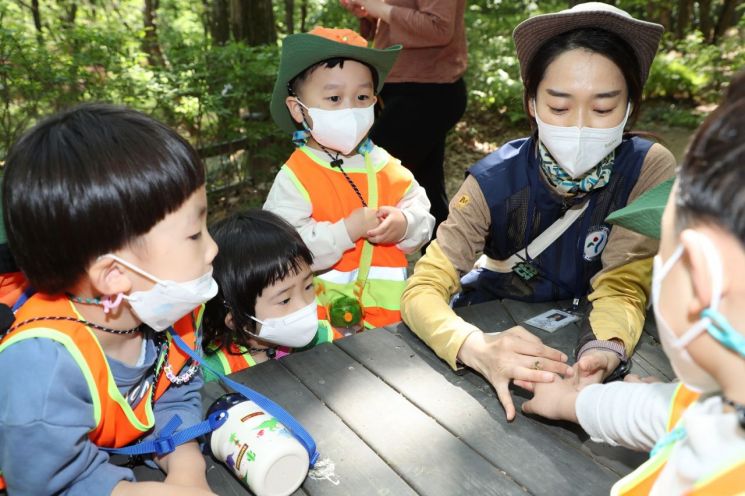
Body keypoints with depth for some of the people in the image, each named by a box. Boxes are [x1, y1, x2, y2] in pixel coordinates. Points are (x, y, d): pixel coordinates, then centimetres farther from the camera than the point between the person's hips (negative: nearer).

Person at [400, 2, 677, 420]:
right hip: (498, 329, 0)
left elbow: (622, 286, -18)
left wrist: (606, 351, -41)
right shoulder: (496, 180, -20)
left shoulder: (650, 170, -17)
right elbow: (423, 290, -24)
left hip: (581, 336, 1)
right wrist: (478, 349, -45)